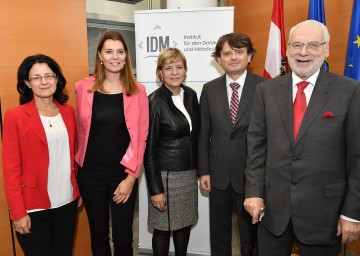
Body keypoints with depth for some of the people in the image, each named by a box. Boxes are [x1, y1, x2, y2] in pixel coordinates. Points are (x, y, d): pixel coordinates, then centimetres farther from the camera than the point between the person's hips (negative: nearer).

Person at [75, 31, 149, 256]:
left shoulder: (138, 91, -3)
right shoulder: (83, 87, -1)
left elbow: (141, 138, -4)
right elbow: (79, 132, 5)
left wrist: (131, 177, -8)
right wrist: (77, 168, 3)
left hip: (123, 174, -1)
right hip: (91, 173, 1)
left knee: (123, 238, 8)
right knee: (98, 234, 16)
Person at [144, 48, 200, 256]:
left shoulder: (191, 95, 3)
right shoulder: (154, 102, -14)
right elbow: (149, 149, -13)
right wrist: (155, 189, -14)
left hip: (190, 173, 6)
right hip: (166, 174, -5)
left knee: (185, 223, 16)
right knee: (164, 227, 9)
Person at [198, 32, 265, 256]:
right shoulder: (209, 89, 2)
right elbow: (204, 134, 4)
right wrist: (204, 171, 2)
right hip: (219, 174, 3)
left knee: (251, 235, 16)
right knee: (219, 233, 19)